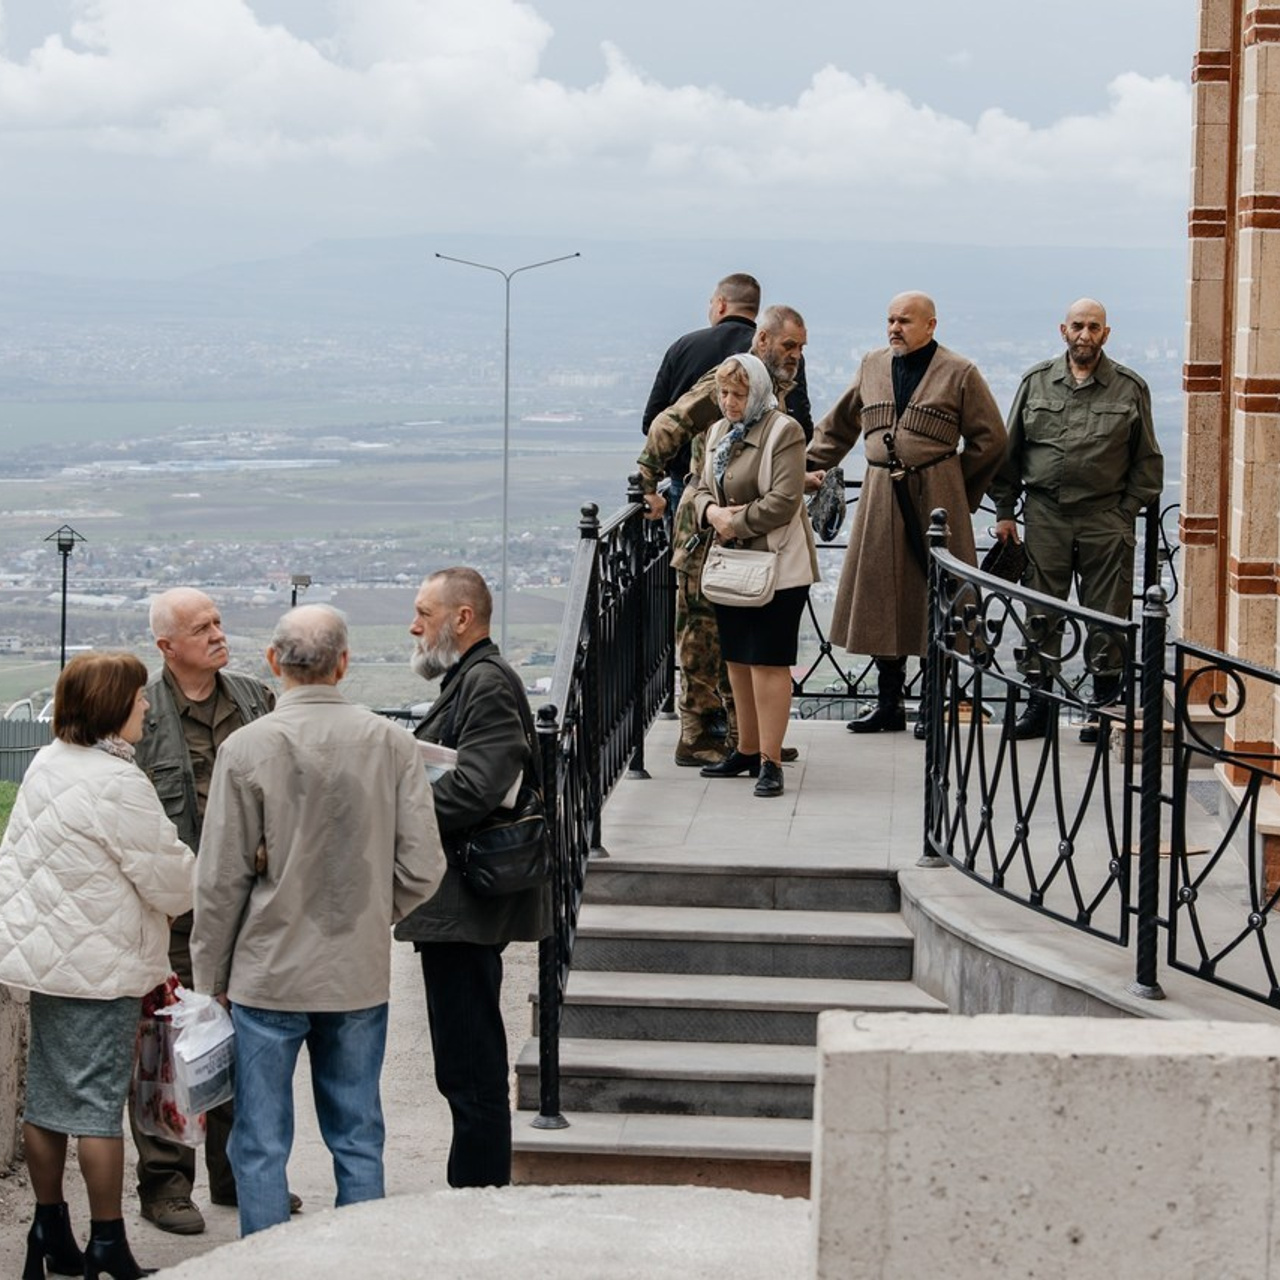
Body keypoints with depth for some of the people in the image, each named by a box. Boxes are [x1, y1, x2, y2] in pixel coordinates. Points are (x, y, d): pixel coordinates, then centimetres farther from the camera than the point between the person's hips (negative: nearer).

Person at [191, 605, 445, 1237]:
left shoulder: (246, 747, -11)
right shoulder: (391, 743, -4)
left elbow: (220, 881, -7)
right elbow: (422, 869, -3)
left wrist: (210, 976, 5)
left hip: (268, 974, -2)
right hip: (360, 975, 3)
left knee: (261, 1147, 7)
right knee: (358, 1142, 14)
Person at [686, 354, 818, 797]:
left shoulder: (783, 431, -11)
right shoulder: (718, 433, 13)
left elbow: (783, 502, -19)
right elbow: (700, 488, 17)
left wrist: (735, 523, -13)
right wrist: (712, 512, -5)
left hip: (775, 566, -8)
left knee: (768, 661, -6)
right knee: (737, 660, 13)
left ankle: (770, 761, -3)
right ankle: (747, 750, 24)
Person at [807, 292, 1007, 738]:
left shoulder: (959, 374, -1)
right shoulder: (872, 366, 13)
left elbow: (990, 439, 3)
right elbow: (838, 425, 22)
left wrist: (957, 489, 4)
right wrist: (810, 466, 11)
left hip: (935, 499, -4)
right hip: (881, 497, 4)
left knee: (935, 600, -1)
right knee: (882, 599, 6)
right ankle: (888, 704, 15)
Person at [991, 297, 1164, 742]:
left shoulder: (1130, 388, 5)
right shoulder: (1036, 382, 9)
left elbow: (1147, 461, 8)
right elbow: (1010, 451, 13)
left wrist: (1127, 513, -1)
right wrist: (1005, 511, 8)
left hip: (1105, 518, -1)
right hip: (1044, 517, 1)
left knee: (1107, 615, 0)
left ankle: (1104, 704, 9)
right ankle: (1039, 702, 10)